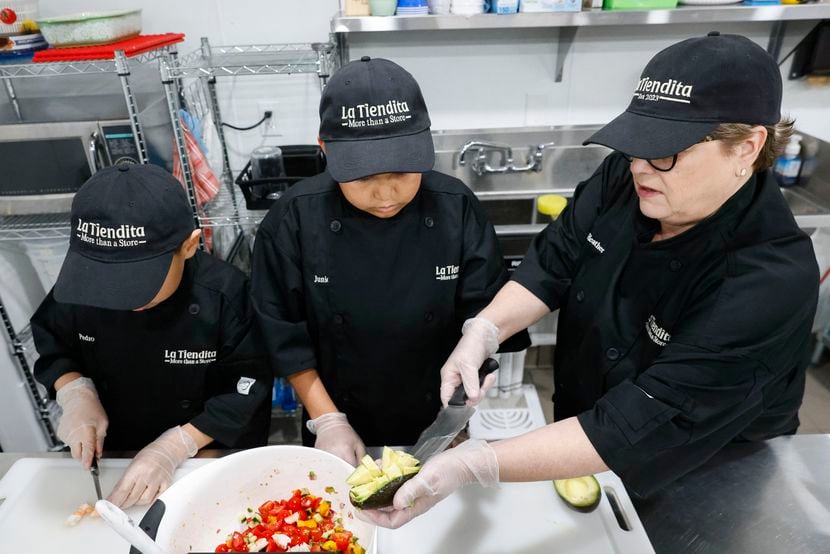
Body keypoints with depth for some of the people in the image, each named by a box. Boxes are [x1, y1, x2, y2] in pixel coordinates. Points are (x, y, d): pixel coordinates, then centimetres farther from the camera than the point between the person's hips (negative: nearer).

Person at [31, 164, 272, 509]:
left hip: (211, 458, -1)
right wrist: (75, 391, -13)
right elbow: (51, 343, 4)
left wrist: (175, 446, -23)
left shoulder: (224, 294, -25)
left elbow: (245, 392, -19)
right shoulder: (81, 281, -15)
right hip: (114, 453, 2)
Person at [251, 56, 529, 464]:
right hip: (343, 427, 0)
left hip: (439, 424, 1)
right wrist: (326, 420, -12)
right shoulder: (294, 219, -19)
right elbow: (283, 334, -11)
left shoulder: (456, 209, -18)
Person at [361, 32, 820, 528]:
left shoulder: (770, 282, -36)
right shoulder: (625, 177, -19)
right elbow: (554, 265, -12)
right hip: (579, 412, 5)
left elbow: (642, 424, -41)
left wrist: (473, 466, -47)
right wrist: (482, 332, -30)